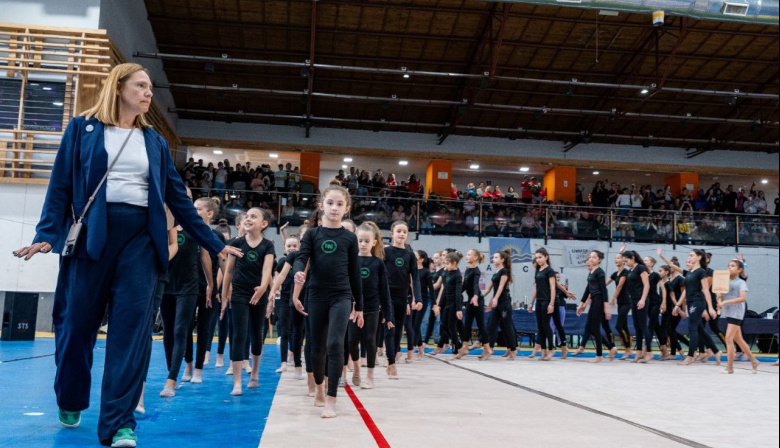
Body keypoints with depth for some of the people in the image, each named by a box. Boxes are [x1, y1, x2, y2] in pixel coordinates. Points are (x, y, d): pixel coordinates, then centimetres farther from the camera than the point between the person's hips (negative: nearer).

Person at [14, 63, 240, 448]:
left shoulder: (155, 142, 15)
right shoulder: (82, 128, 8)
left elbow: (178, 198, 15)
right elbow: (60, 186, 3)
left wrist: (213, 244, 13)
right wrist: (47, 235, -10)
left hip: (141, 236, 2)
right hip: (91, 234, -2)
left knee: (132, 326, -6)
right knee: (78, 320, 7)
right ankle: (70, 402, 33)